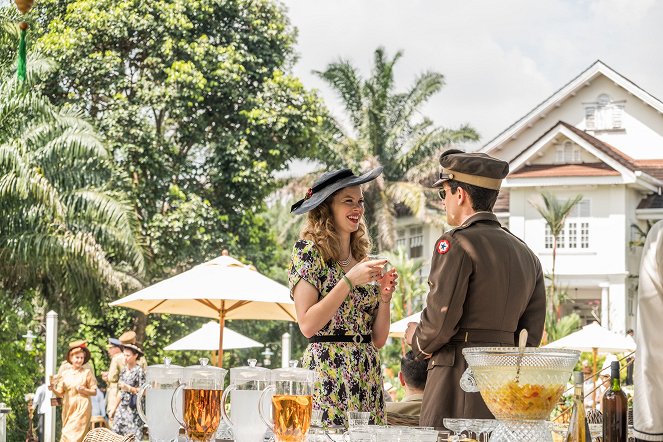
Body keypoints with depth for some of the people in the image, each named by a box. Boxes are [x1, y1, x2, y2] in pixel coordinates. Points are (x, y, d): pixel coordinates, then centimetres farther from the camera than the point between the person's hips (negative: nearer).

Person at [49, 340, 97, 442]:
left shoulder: (87, 372, -1)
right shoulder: (65, 373, 7)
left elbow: (94, 391, 4)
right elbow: (60, 393, 7)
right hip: (68, 408, 4)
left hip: (82, 408, -4)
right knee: (67, 433, 2)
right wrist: (53, 389, -12)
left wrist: (84, 390, -14)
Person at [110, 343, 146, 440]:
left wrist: (129, 388, -21)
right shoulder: (124, 370, 12)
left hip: (133, 408, -7)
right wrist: (113, 408, 18)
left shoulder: (139, 371, -8)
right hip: (122, 407, 7)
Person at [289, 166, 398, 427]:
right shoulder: (309, 251, -3)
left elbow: (378, 339, 13)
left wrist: (385, 296, -3)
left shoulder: (363, 259, 14)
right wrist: (350, 280, -15)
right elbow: (308, 325, -14)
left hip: (367, 376, 6)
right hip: (327, 373, -6)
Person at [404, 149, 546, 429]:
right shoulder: (527, 256, 16)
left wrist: (418, 341, 8)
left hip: (459, 383, -7)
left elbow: (440, 320, -12)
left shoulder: (455, 244, -7)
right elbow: (531, 336, 15)